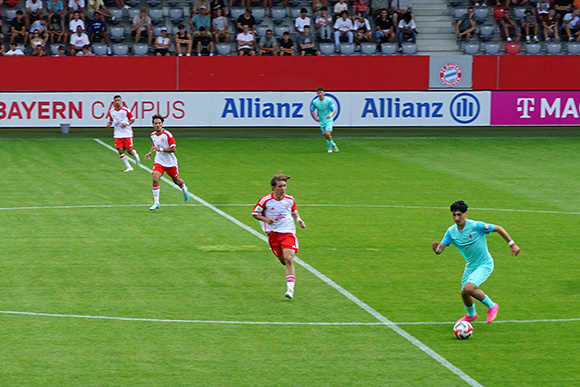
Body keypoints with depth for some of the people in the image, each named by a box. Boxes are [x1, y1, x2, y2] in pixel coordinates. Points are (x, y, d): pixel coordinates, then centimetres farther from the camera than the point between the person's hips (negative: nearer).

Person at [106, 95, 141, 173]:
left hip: (127, 133, -3)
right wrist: (109, 124, -9)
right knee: (120, 150, -7)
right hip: (118, 135, 3)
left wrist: (127, 123, -17)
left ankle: (135, 155, 34)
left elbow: (132, 119, 1)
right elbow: (110, 121, 14)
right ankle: (128, 167, 4)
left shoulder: (126, 110, -7)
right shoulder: (111, 112, 2)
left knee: (129, 150, -4)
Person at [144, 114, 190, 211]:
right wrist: (150, 152, 7)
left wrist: (160, 149, -26)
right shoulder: (153, 135, -1)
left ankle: (184, 190, 51)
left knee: (176, 181, 15)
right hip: (159, 161, 3)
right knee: (155, 179, -18)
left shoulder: (168, 135, -19)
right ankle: (156, 203, -12)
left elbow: (173, 149, -19)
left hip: (170, 162, -3)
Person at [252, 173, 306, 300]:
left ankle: (290, 288, -20)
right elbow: (255, 213, 5)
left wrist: (299, 220, 2)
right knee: (283, 261, 2)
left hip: (288, 232, 0)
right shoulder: (265, 200, -6)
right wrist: (265, 219, -13)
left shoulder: (290, 200, 3)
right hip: (273, 233, 0)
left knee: (289, 259, -17)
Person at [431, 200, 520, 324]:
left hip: (485, 264, -6)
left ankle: (491, 306, -3)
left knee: (469, 287, -26)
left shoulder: (476, 226, -23)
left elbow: (498, 228, -12)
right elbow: (440, 249, -8)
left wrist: (512, 244, -12)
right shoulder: (451, 231, -7)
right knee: (464, 294, 12)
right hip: (470, 266, 6)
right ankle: (471, 315, 46)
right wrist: (436, 249, -33)